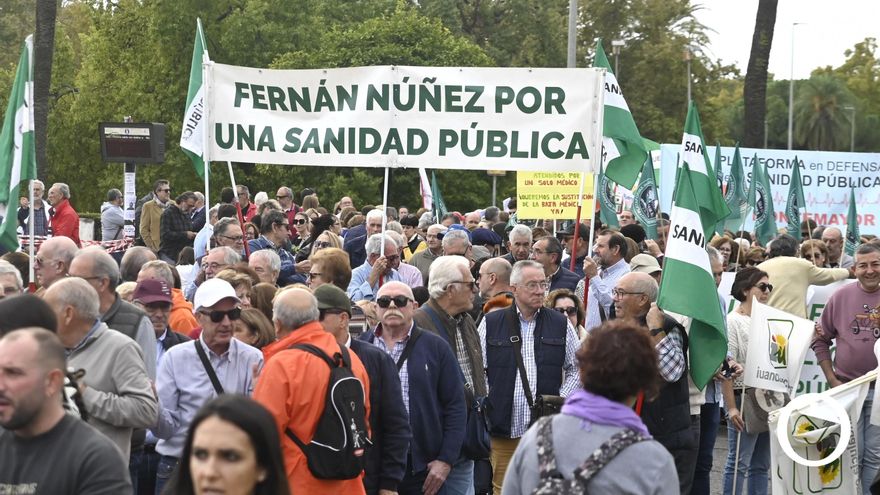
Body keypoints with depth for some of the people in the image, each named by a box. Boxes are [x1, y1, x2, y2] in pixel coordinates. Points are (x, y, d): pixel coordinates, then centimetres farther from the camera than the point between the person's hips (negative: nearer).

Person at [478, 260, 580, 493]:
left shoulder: (561, 324, 9)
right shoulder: (491, 323, 5)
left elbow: (576, 368, 14)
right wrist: (486, 405, -2)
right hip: (503, 427, -1)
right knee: (503, 488, 2)